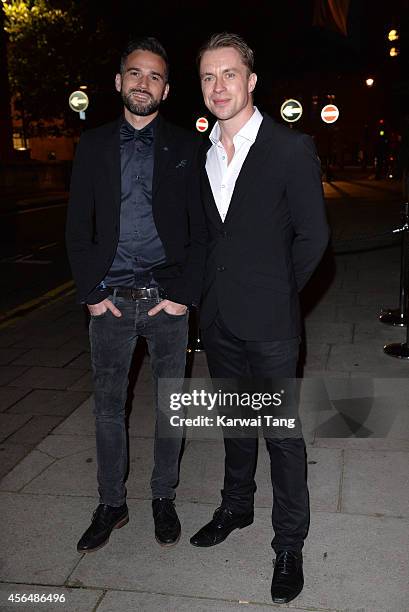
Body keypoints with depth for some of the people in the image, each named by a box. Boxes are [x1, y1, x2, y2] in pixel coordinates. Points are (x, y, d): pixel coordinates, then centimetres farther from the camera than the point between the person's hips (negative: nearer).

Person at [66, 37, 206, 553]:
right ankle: (111, 505, 28)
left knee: (170, 406, 11)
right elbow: (77, 228, 5)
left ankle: (163, 499, 31)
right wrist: (91, 292, -4)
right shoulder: (93, 145, 6)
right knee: (108, 408, 10)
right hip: (110, 301, 1)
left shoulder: (185, 147, 3)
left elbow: (200, 229, 0)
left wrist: (185, 294, -9)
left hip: (168, 299, -1)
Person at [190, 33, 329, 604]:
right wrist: (213, 289, 8)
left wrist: (277, 293, -3)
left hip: (268, 321, -5)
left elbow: (313, 235, -9)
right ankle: (236, 506, 41)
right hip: (219, 317, 5)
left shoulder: (292, 147, -10)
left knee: (282, 433, 5)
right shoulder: (201, 153, 7)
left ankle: (289, 545, 22)